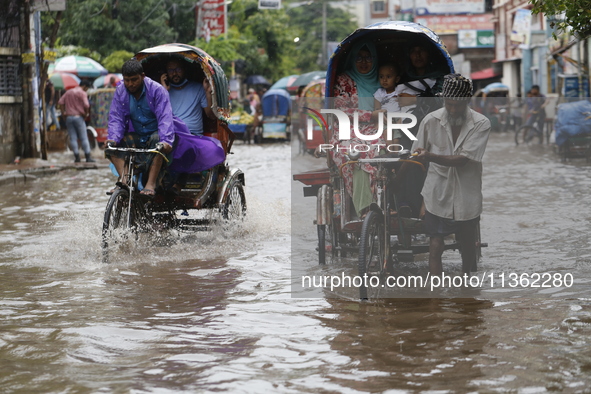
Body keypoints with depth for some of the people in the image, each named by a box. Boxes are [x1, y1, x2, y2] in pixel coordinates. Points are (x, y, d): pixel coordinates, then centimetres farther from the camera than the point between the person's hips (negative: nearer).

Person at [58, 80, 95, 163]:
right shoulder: (82, 93, -6)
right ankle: (88, 157, -2)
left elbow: (60, 102, 9)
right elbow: (86, 105, -18)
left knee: (73, 138, 4)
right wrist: (86, 114, -4)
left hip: (69, 117, 5)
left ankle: (77, 157, 1)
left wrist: (63, 113, 9)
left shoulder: (68, 92, 14)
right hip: (78, 117, -5)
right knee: (84, 138, -1)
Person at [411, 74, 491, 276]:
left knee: (468, 243, 18)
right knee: (435, 246, -8)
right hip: (438, 195, -1)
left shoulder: (481, 124, -13)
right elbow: (417, 157, 2)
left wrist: (430, 156, -33)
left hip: (467, 196, 1)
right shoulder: (431, 121, -8)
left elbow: (463, 159, -21)